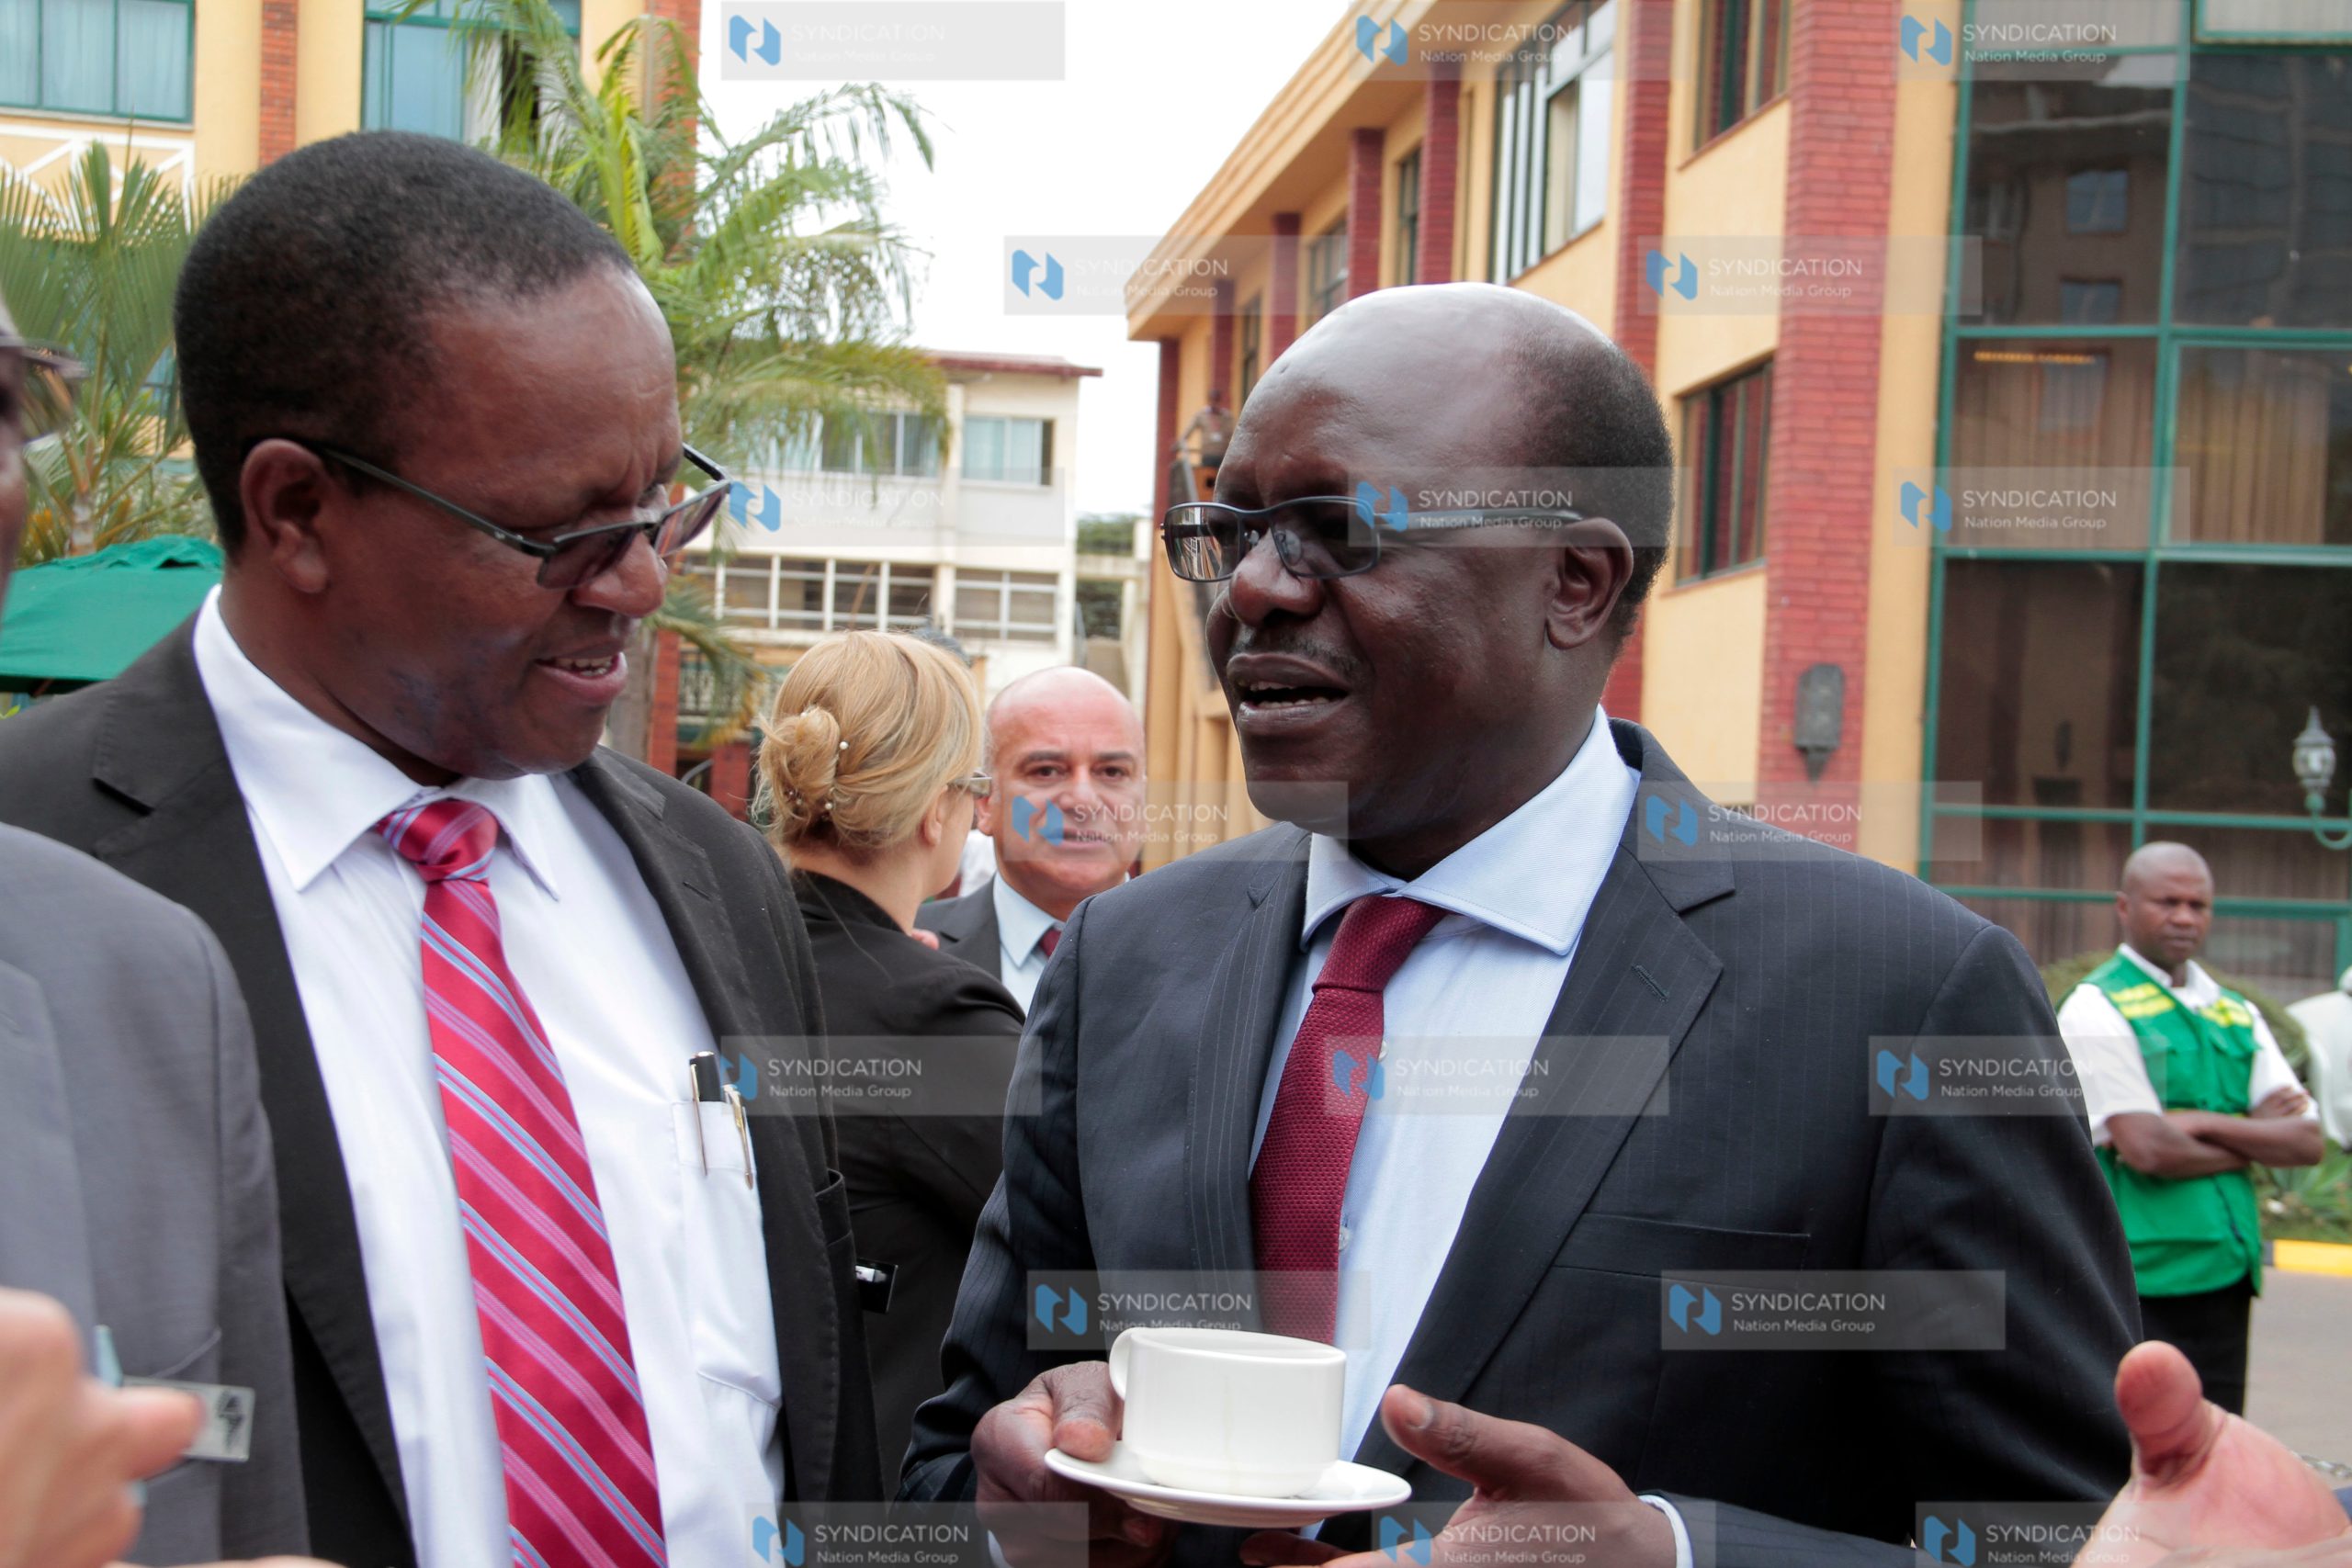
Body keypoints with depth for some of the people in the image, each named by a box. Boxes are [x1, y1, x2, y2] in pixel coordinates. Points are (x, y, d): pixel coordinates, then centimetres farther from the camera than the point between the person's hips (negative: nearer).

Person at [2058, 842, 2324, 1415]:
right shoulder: (2097, 1009, -5)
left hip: (2226, 1275, 7)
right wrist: (2254, 1138, -1)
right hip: (2140, 1283, -6)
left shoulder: (2236, 1015, 15)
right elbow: (2149, 1150, -16)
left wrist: (2205, 1122, -9)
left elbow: (2306, 1142, 6)